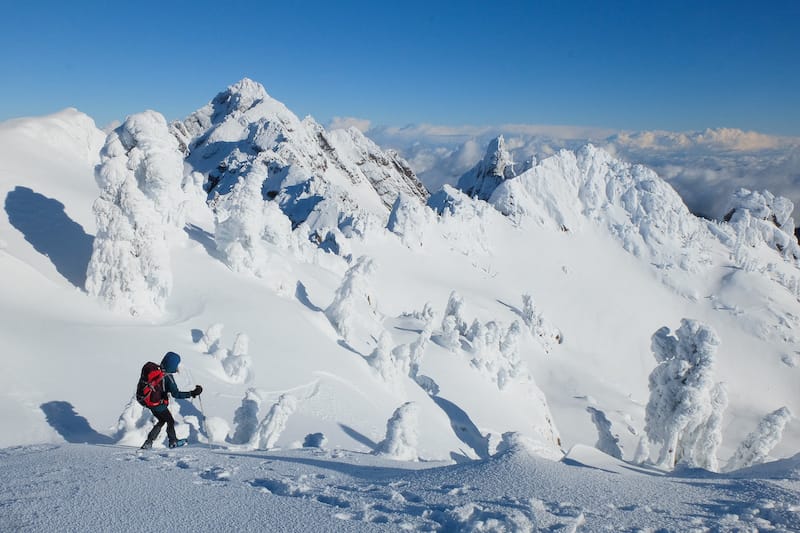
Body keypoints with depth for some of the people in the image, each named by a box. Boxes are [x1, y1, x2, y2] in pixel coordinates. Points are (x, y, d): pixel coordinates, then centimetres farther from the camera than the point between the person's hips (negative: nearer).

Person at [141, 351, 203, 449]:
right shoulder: (168, 378, -26)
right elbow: (176, 394, -29)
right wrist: (192, 393, -27)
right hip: (159, 406, -7)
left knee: (162, 421, 26)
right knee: (170, 421, 17)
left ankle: (148, 442, 27)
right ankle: (173, 442, 34)